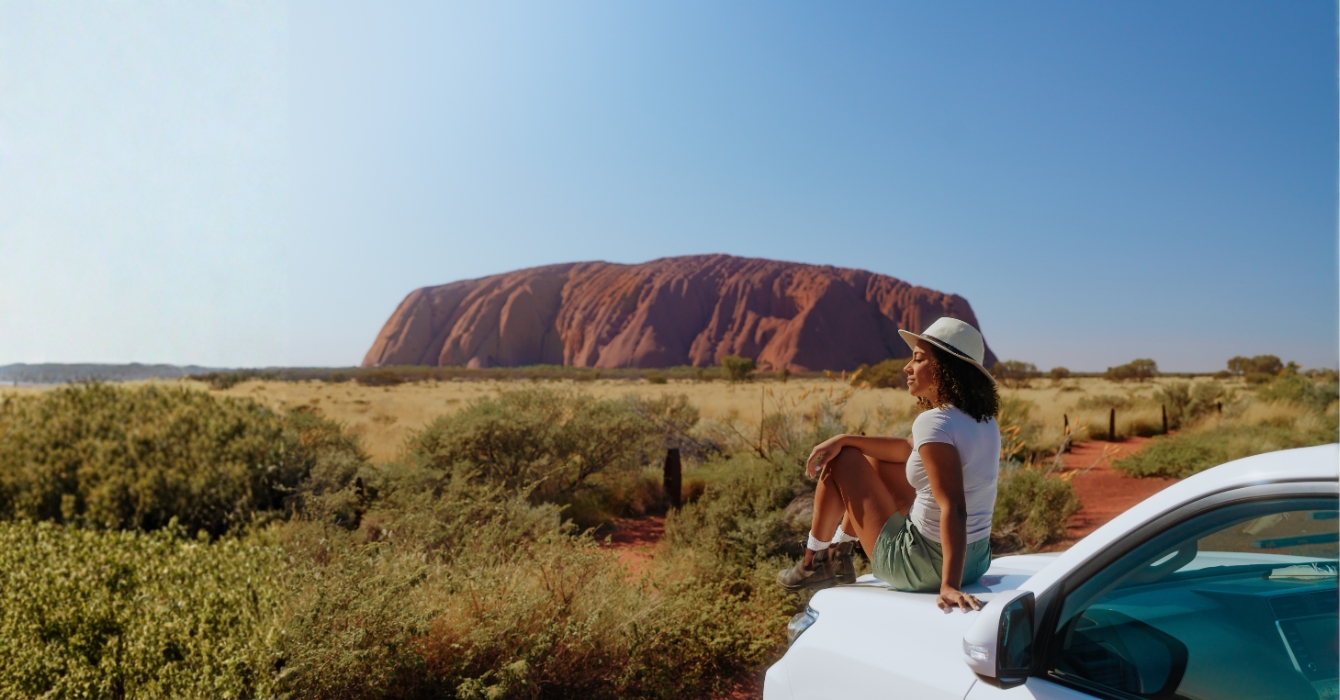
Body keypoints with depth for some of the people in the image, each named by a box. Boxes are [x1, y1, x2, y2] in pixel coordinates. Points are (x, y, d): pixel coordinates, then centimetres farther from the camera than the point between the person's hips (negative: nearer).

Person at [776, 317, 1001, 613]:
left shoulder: (935, 422, -24)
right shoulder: (983, 420, 4)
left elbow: (954, 508, -32)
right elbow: (911, 449, 13)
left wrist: (949, 585, -36)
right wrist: (844, 439, 7)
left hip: (925, 567, -9)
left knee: (842, 461, 3)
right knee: (874, 462, 23)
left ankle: (814, 564, 21)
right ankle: (838, 556, 37)